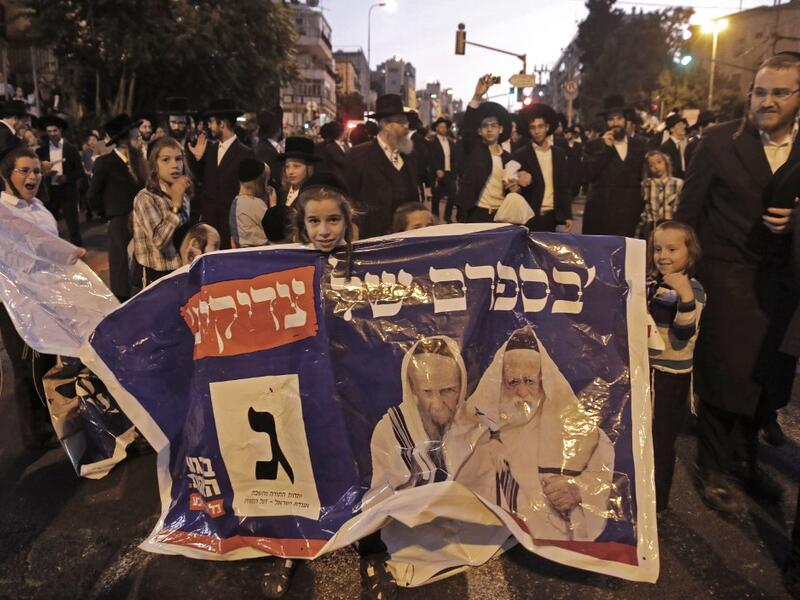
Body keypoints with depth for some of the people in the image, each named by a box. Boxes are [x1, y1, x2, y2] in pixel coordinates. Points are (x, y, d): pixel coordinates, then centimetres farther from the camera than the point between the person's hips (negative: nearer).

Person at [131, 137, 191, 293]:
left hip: (179, 272, 7)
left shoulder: (183, 195, 6)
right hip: (153, 277, -6)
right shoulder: (145, 198, -15)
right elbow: (159, 240, -28)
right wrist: (176, 204, -25)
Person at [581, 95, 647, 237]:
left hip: (631, 214, 3)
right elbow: (586, 175, -10)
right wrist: (605, 148, -11)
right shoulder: (594, 146, 4)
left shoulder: (639, 145, 13)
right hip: (600, 214, -2)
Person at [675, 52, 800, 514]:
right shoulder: (721, 141, -7)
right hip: (726, 280, -3)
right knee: (723, 377, 6)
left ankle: (744, 458, 38)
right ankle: (713, 470, 26)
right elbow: (688, 211, -4)